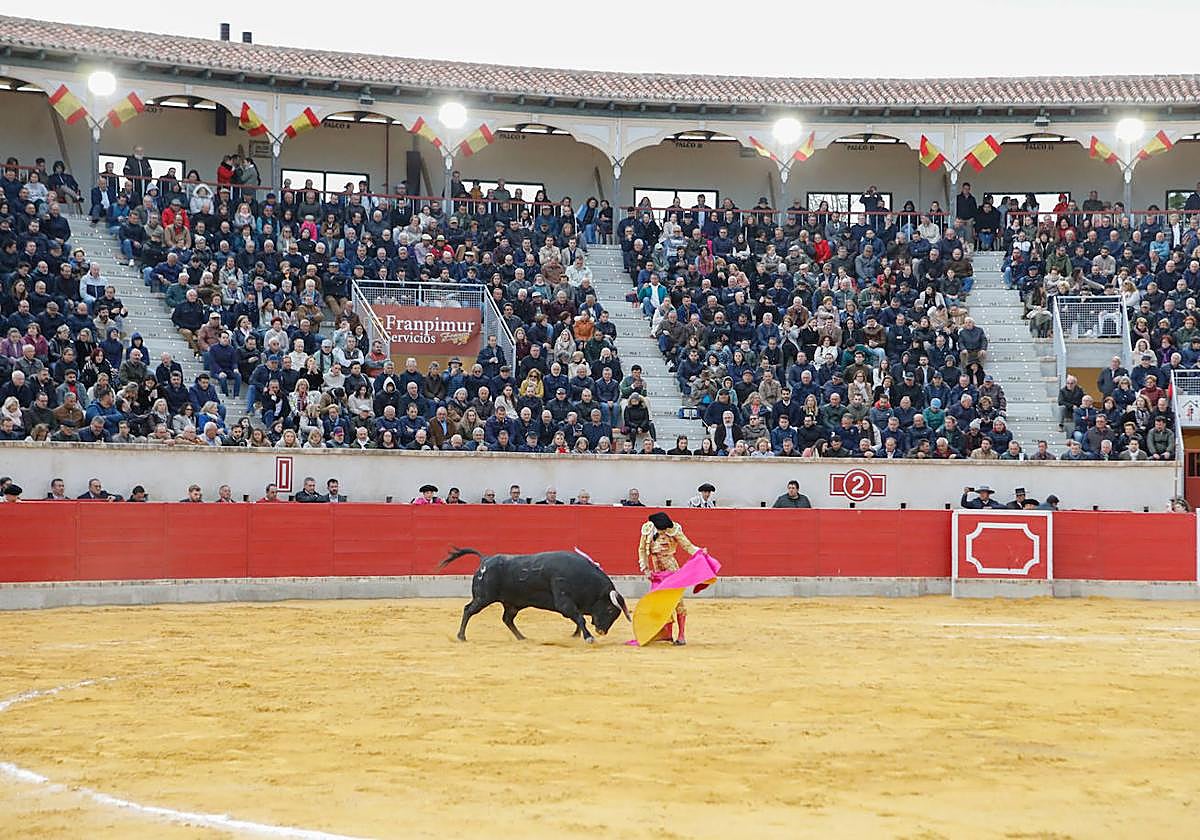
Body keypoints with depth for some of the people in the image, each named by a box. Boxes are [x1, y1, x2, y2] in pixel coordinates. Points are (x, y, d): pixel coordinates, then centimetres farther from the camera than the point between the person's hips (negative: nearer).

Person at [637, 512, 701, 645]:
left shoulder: (674, 530, -16)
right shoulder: (647, 529, -5)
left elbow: (688, 546, -13)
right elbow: (642, 550, 6)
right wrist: (645, 569, 2)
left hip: (671, 569, -5)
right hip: (657, 571, 5)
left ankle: (681, 636, -5)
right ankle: (667, 634, 19)